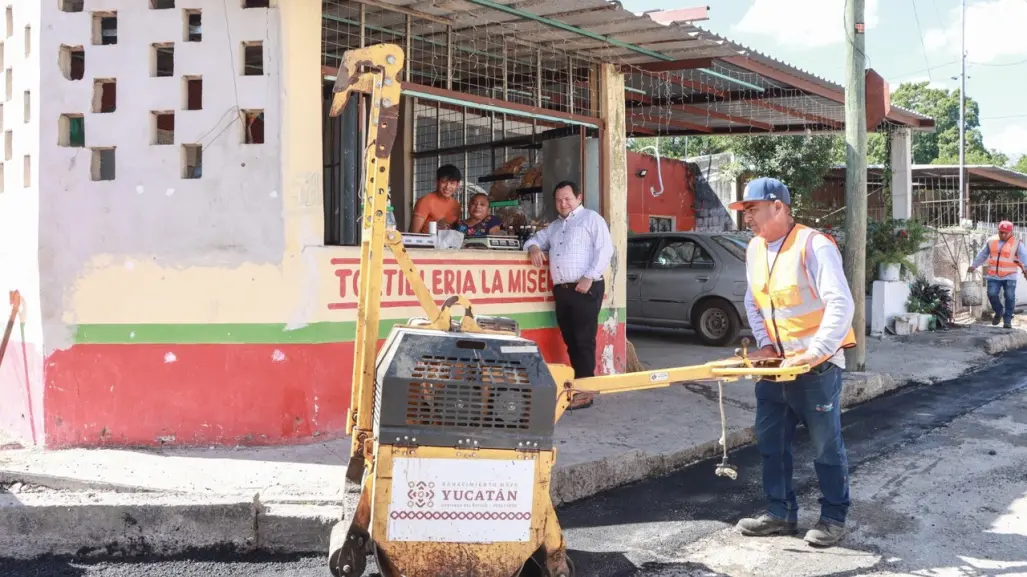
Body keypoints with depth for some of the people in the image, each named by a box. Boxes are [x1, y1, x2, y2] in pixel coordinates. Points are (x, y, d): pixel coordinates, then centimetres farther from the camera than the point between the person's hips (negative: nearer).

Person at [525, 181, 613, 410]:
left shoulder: (591, 218, 2)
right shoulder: (554, 226, 24)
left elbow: (605, 249, -8)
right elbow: (535, 238, 35)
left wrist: (589, 278, -16)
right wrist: (533, 247, 9)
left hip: (586, 289, -7)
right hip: (561, 290, 7)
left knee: (584, 341, -8)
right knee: (570, 341, 8)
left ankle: (585, 391, -8)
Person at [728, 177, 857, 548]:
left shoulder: (813, 244, -17)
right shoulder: (754, 249, 7)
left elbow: (840, 304, -23)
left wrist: (813, 354, -28)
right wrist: (764, 343, 3)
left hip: (817, 366, -7)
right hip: (775, 364, 7)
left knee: (826, 446, 4)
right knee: (771, 443, 12)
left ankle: (834, 518, 18)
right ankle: (781, 514, 24)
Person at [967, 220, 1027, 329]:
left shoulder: (1016, 243, -2)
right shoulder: (991, 241, 7)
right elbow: (982, 255, 16)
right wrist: (974, 265, 16)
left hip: (1009, 276, -2)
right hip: (993, 275, 2)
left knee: (1010, 297, -2)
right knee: (992, 294, -8)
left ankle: (1007, 320, 10)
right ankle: (999, 312, 20)